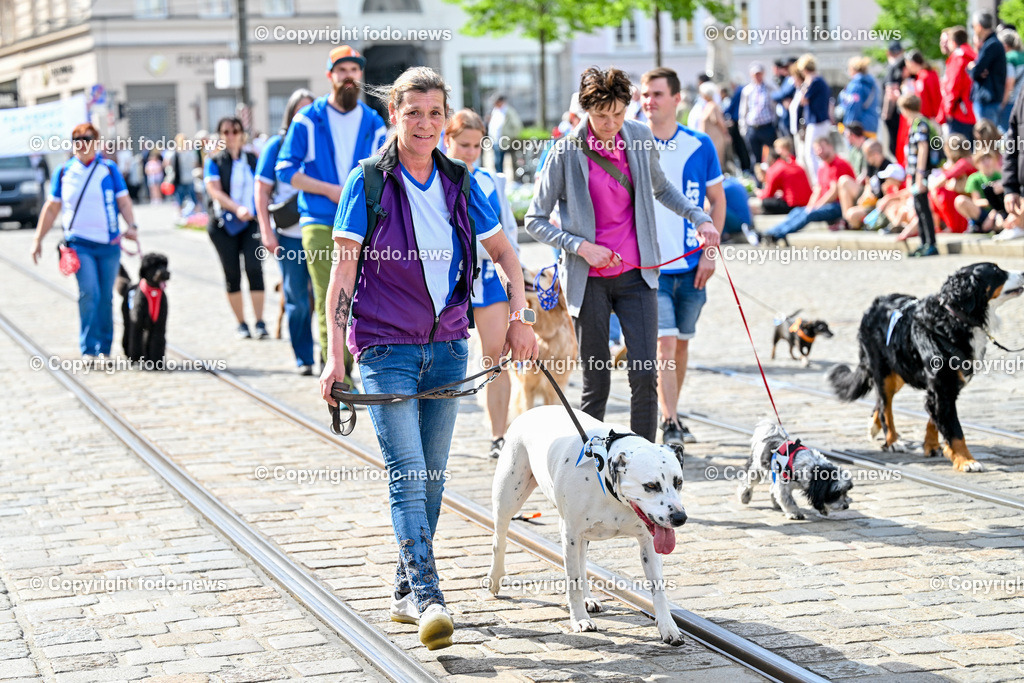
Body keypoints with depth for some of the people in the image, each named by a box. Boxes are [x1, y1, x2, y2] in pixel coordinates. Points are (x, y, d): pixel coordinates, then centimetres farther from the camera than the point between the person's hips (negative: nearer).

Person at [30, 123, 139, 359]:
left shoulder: (109, 169, 6)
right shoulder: (64, 172, 7)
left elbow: (123, 201, 5)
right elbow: (51, 208, 14)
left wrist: (132, 225, -13)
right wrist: (38, 239, 11)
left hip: (109, 244, 1)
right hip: (79, 243, -1)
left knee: (105, 297, 5)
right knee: (89, 293, -16)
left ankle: (104, 348, 18)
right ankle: (88, 349, -12)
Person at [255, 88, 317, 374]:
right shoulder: (277, 145, 3)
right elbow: (262, 190, 3)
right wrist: (267, 232, -5)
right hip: (289, 235, -1)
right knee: (297, 301, 4)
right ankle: (304, 358, 15)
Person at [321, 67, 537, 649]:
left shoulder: (460, 182, 6)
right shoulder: (368, 181, -5)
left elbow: (504, 253, 15)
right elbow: (344, 269, -7)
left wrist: (519, 317, 3)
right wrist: (336, 354, -11)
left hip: (448, 344, 4)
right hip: (387, 345, -4)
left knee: (432, 475, 8)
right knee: (407, 473, -13)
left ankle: (407, 593, 20)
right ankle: (429, 599, -17)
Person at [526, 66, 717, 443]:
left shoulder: (640, 137, 2)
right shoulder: (566, 152, -8)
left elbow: (661, 188, 22)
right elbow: (535, 220, -3)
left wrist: (699, 217, 9)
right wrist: (581, 247, -14)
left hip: (636, 274, 3)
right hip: (589, 280, -3)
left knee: (645, 375, -6)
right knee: (596, 382, 2)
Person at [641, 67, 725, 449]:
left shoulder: (700, 146, 2)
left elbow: (718, 200, 9)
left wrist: (710, 252, 0)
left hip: (691, 264, 2)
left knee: (681, 343, 12)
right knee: (664, 343, -12)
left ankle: (672, 415, 28)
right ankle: (669, 425, -9)